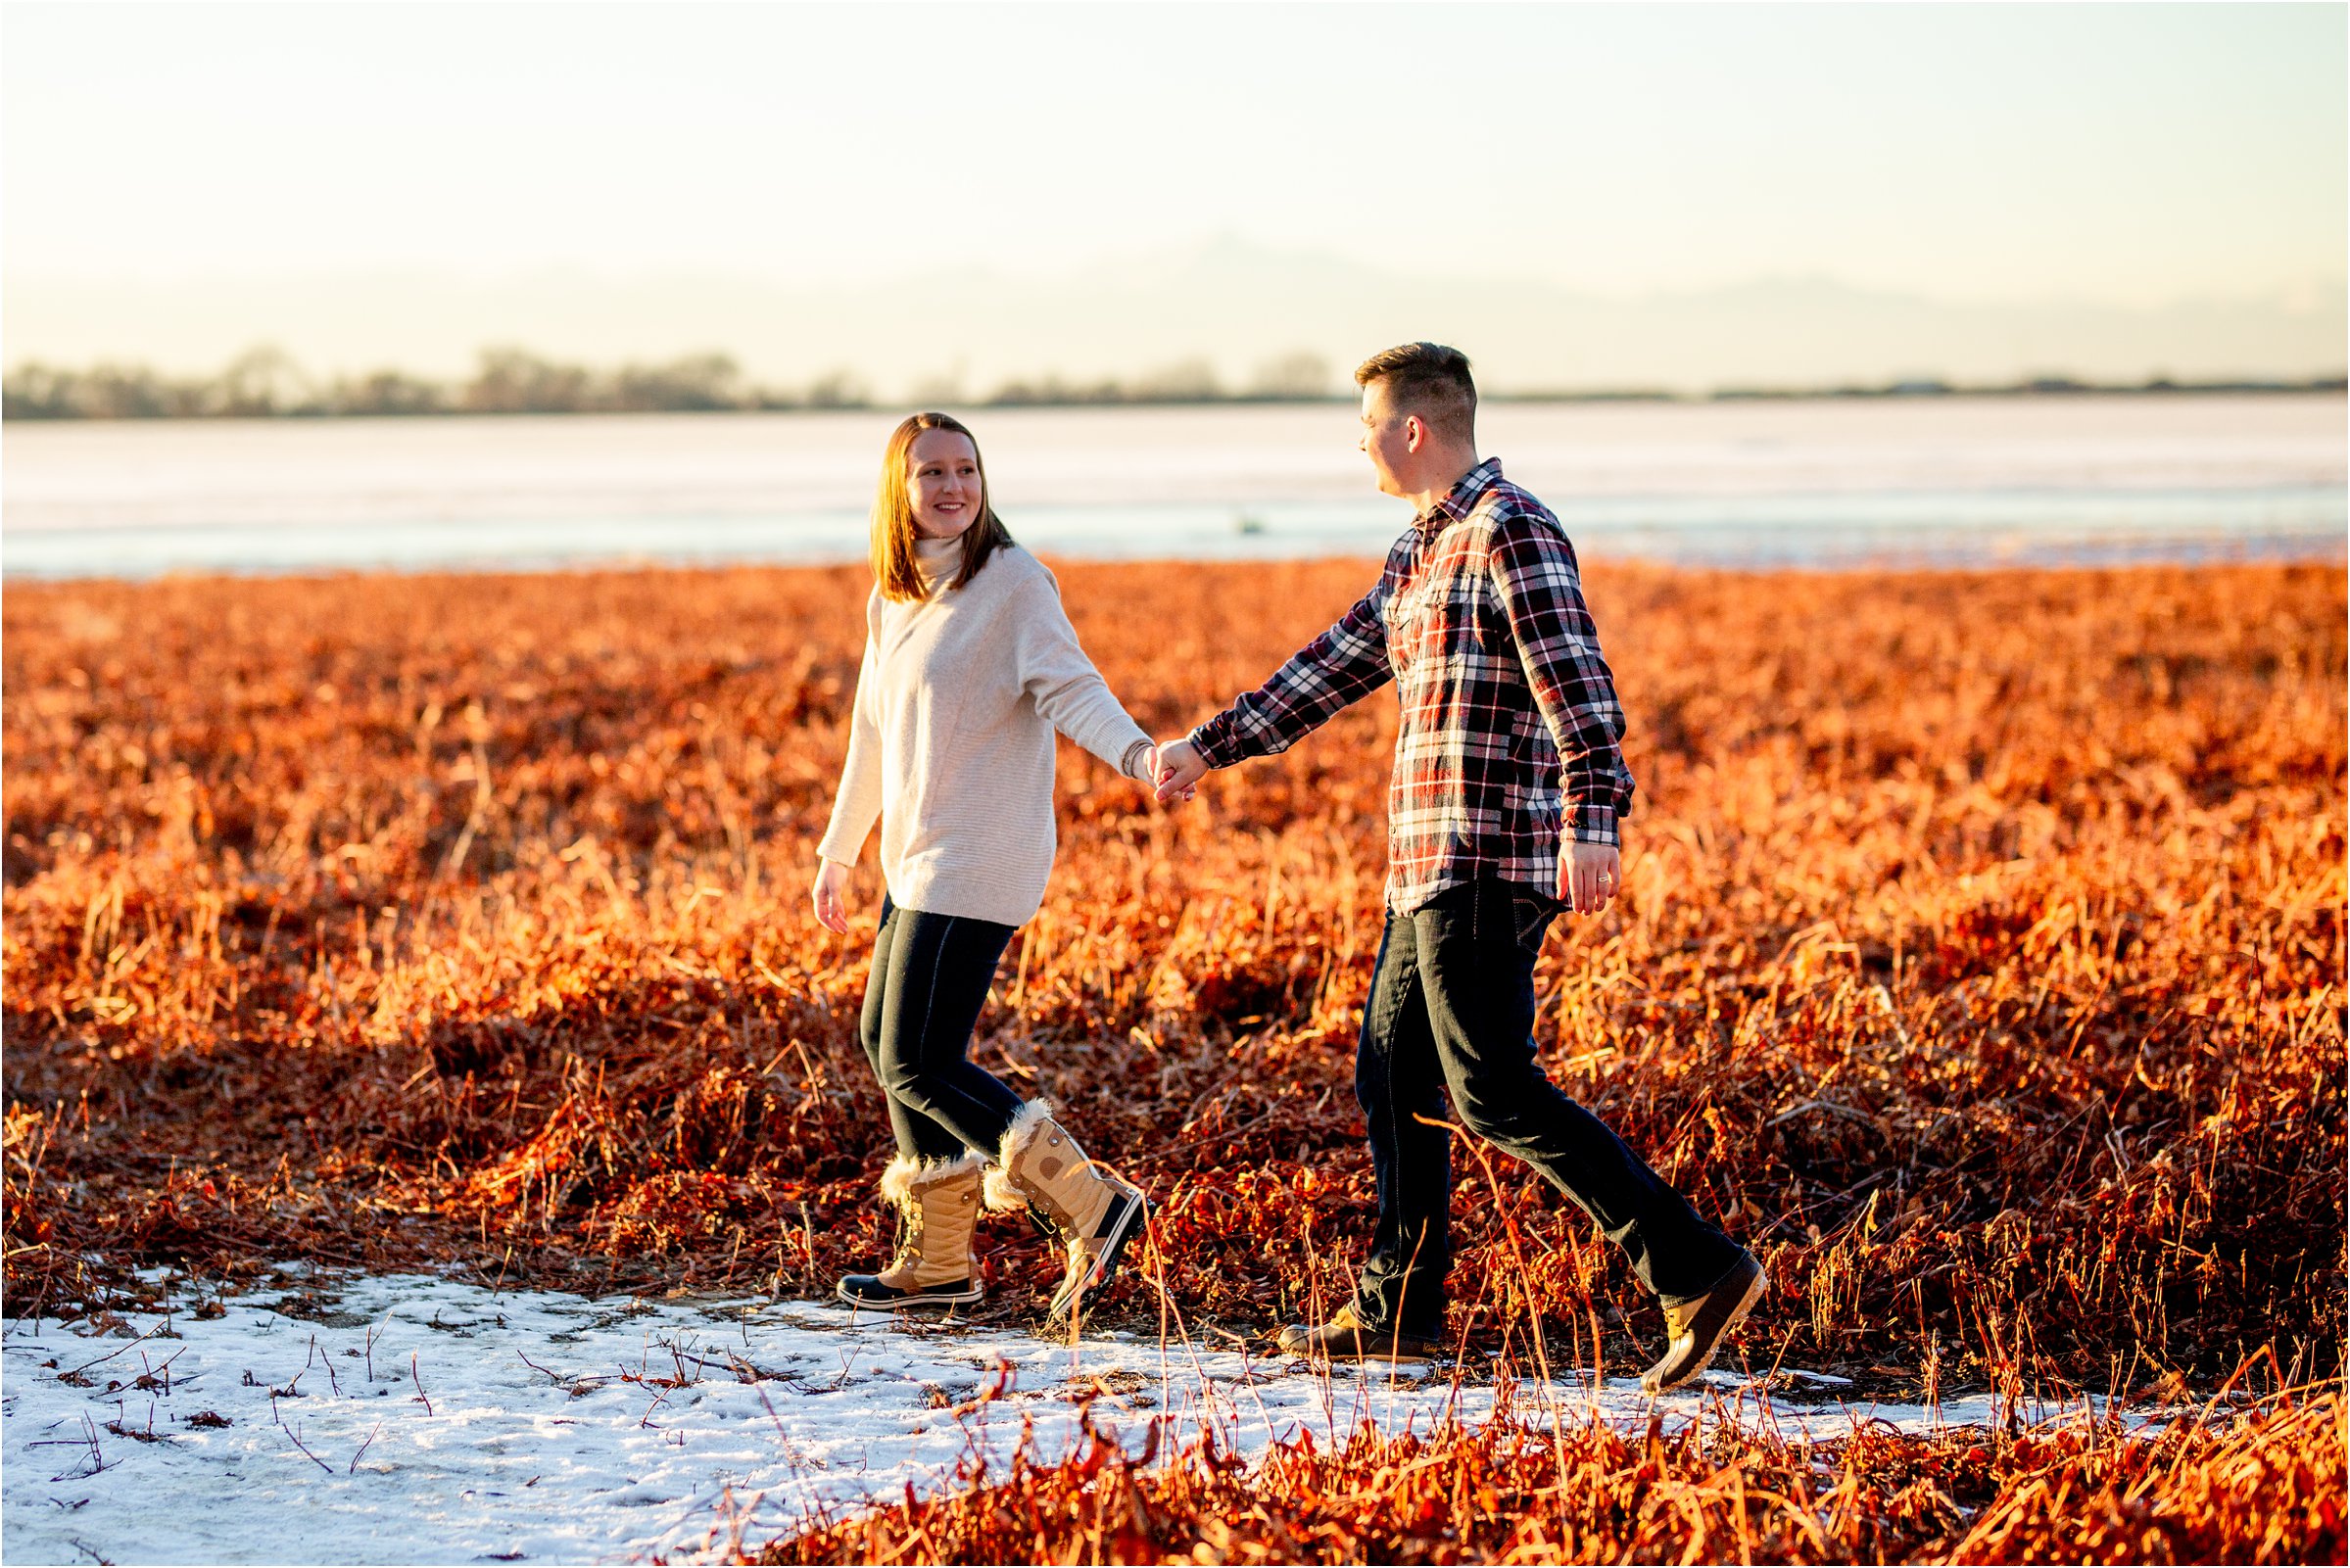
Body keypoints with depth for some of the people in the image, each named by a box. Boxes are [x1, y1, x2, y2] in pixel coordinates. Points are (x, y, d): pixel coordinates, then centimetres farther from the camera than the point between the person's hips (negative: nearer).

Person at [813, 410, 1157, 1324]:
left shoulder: (1013, 581, -12)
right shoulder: (892, 598, 12)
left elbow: (1069, 685, -22)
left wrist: (1135, 751, -42)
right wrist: (839, 852, 27)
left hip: (979, 863, -9)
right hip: (918, 858, 9)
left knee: (917, 1067, -13)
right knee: (886, 1038, 17)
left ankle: (1093, 1207, -8)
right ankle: (937, 1259, 28)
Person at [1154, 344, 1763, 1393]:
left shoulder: (1511, 531, -12)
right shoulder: (1420, 549, 19)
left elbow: (1578, 684, -23)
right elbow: (1336, 664, 29)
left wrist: (1592, 820, -35)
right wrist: (1210, 747, 34)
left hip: (1485, 863, -10)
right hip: (1429, 866, 10)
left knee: (1496, 1096, -13)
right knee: (1394, 1075, 14)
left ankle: (1699, 1272, -14)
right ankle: (1398, 1309, 24)